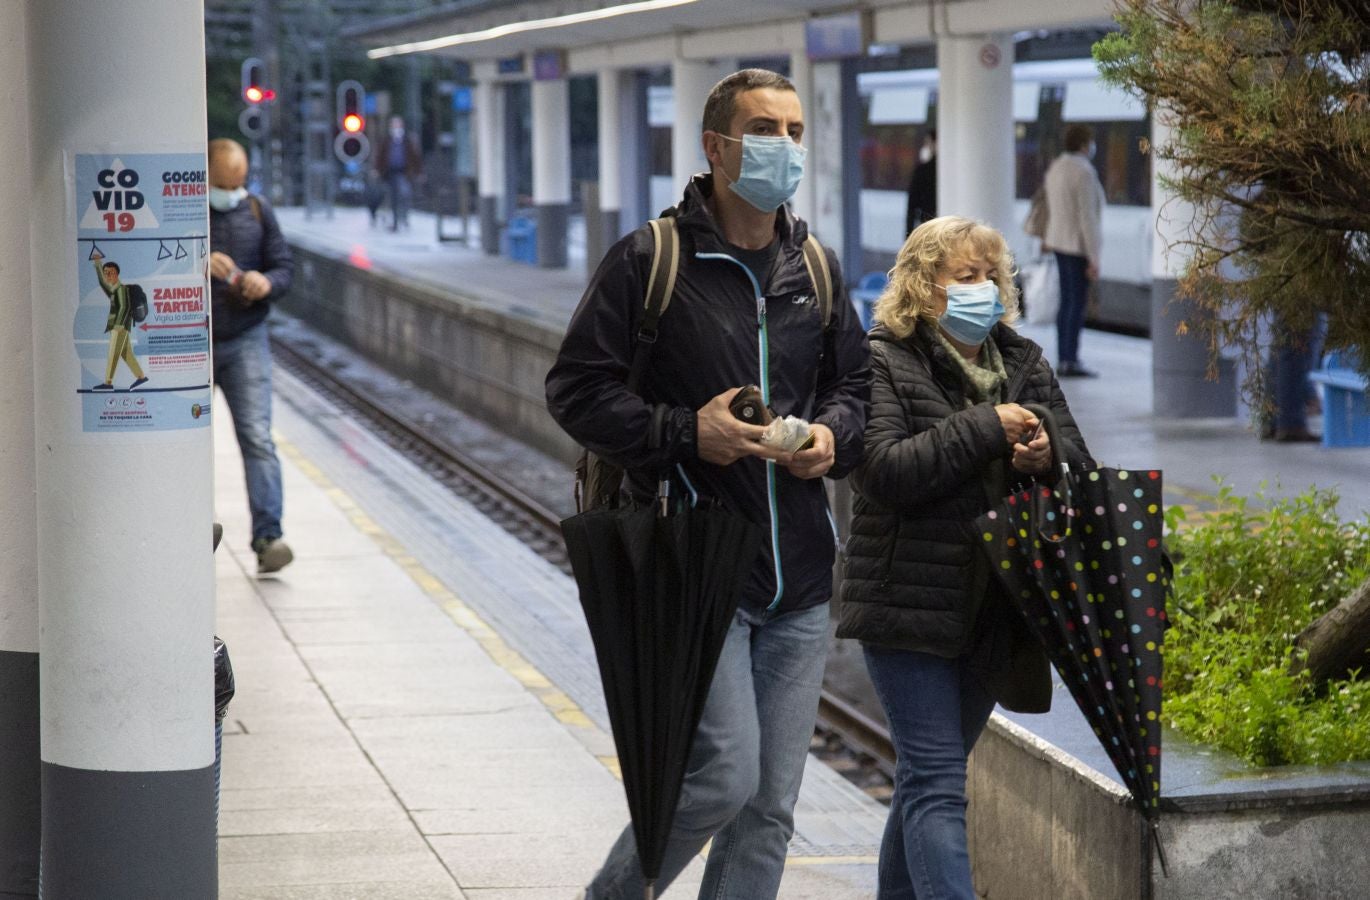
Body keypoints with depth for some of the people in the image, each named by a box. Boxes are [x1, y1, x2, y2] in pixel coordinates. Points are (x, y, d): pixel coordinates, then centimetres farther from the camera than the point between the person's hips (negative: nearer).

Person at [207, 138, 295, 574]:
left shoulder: (257, 210, 5)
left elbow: (285, 267, 8)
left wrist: (267, 283, -16)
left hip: (245, 340, 0)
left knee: (257, 437, -13)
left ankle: (267, 537, -19)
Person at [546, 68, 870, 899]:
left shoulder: (816, 267, 12)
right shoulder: (650, 260, -6)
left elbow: (856, 384, 22)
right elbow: (576, 389, -5)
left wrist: (833, 436, 0)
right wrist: (684, 433, -17)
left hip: (800, 576, 6)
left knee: (771, 807, 7)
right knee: (725, 775, -11)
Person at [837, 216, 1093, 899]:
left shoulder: (1024, 364, 13)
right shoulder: (883, 363, -5)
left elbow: (1079, 462, 10)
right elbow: (882, 471, -18)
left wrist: (1045, 454, -13)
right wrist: (984, 431, -19)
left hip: (994, 608, 6)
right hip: (911, 608, -6)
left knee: (929, 776, 16)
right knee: (936, 782, -10)